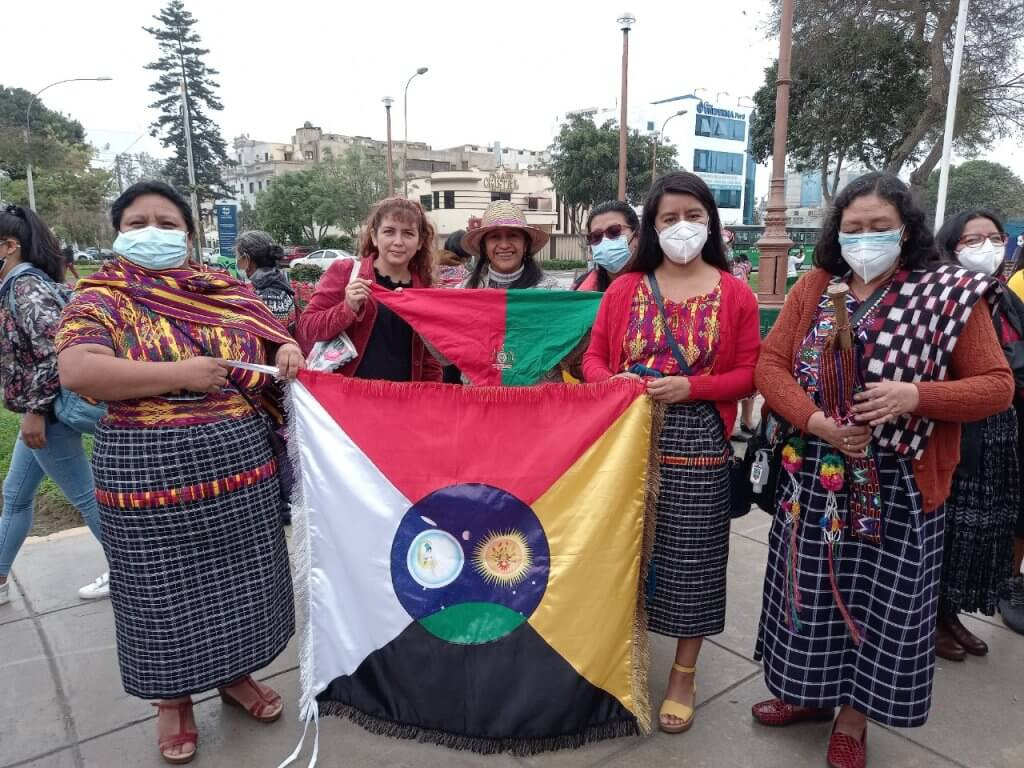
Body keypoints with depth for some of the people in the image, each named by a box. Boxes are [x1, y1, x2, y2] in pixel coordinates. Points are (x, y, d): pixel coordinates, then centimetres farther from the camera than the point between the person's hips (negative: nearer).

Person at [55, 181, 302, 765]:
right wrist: (180, 373, -20)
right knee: (164, 589, 10)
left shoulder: (228, 291, 8)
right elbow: (77, 371, -17)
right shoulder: (99, 300, -3)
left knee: (239, 578, 15)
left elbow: (274, 340, 15)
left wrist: (288, 352, -10)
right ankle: (174, 698, 33)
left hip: (239, 459, 4)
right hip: (148, 469, -3)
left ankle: (235, 674, 38)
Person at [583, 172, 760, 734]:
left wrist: (691, 386, -17)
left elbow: (748, 375, -2)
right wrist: (613, 382, -16)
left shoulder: (735, 295, 0)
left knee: (689, 559, 7)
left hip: (697, 444, -1)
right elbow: (593, 357, 6)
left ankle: (683, 675, 27)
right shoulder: (625, 289, 5)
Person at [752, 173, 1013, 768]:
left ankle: (853, 717, 31)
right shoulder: (813, 288, 3)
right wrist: (816, 421, -18)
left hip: (899, 485, -2)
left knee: (879, 601, 9)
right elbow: (770, 364, -2)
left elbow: (997, 385, -5)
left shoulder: (951, 294, -4)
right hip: (815, 477, 3)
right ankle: (809, 692, 38)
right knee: (813, 592, 14)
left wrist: (915, 396, -23)